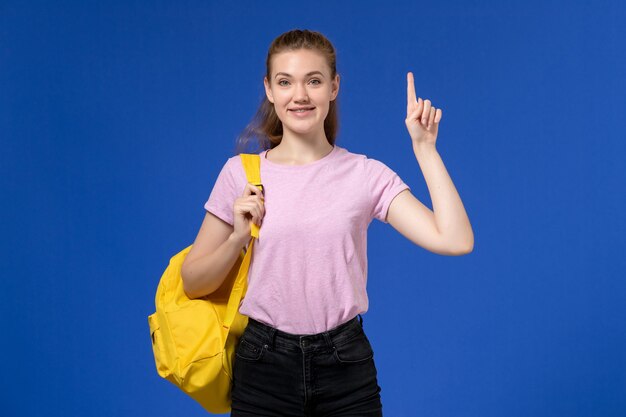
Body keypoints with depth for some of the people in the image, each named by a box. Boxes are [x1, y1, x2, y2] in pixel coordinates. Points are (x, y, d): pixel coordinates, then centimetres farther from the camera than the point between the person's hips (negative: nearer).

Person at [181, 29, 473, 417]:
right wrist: (238, 237, -15)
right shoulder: (240, 173, -2)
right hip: (264, 367, 0)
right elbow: (193, 284, 2)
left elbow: (455, 241, -14)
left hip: (347, 369, 0)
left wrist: (424, 147, -10)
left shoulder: (367, 175, -3)